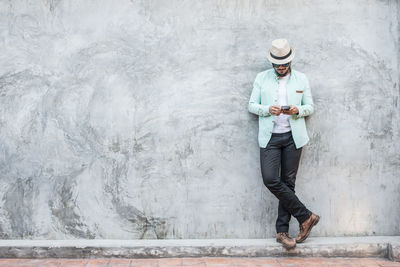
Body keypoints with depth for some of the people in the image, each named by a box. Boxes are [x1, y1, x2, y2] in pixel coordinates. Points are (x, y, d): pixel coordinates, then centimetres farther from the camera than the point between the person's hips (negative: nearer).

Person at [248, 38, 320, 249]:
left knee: (288, 182, 1)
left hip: (293, 136, 0)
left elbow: (310, 107, 10)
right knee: (270, 180, -15)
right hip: (270, 137, 0)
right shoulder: (261, 78, 7)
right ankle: (306, 216, -1)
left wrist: (298, 110, -13)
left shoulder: (301, 79, 8)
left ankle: (282, 231, 10)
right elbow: (252, 105, 6)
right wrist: (268, 109, -14)